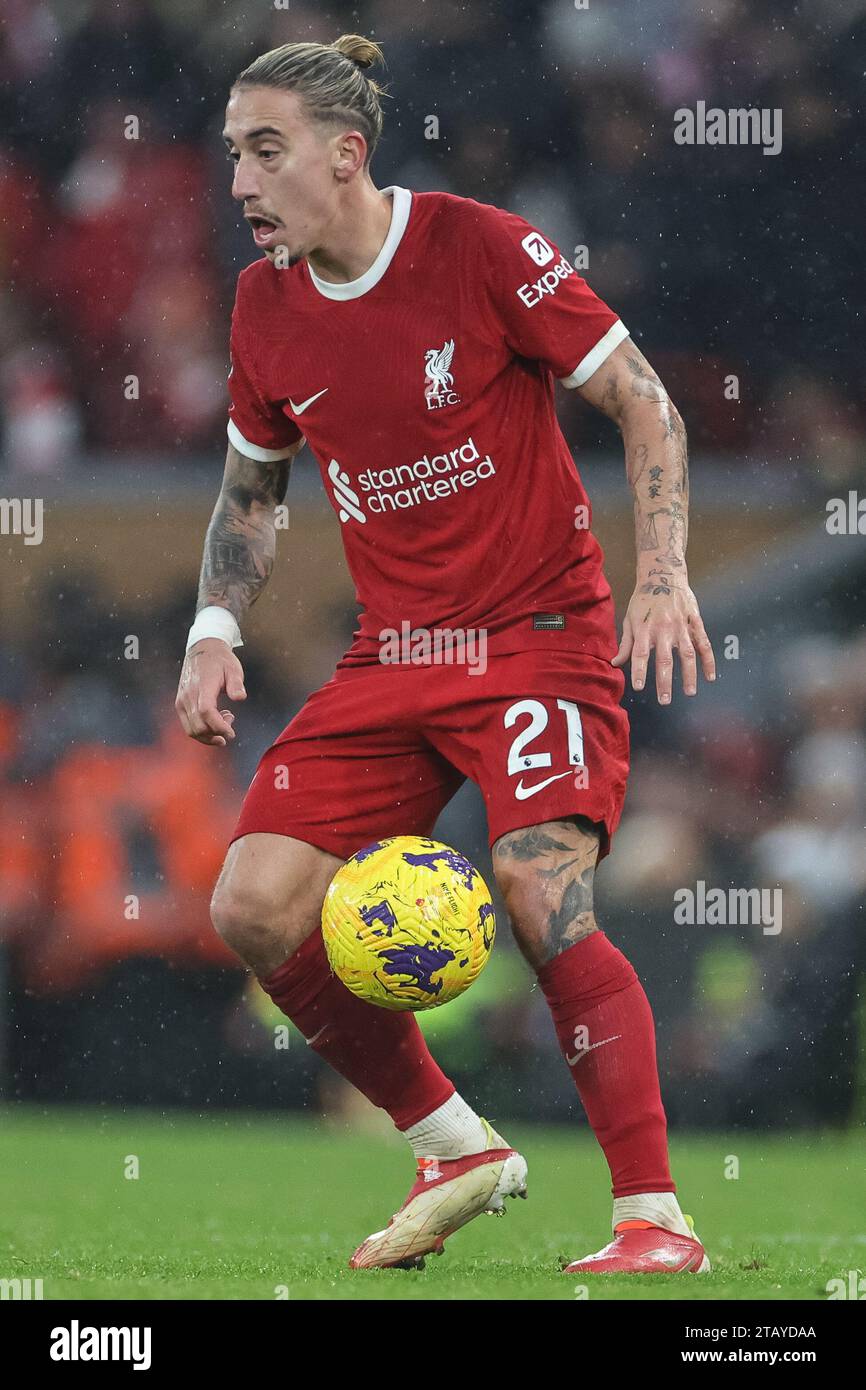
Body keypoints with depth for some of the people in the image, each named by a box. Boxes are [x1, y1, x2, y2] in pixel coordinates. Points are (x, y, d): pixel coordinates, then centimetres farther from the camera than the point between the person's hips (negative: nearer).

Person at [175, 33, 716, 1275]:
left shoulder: (481, 248, -13)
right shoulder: (265, 306, 4)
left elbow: (644, 403, -7)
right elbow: (251, 487, 19)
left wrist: (662, 574, -17)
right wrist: (216, 632, 5)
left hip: (541, 631, -6)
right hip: (393, 653, 6)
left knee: (543, 901, -25)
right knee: (255, 907, -8)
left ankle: (655, 1218, -15)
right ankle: (456, 1150, 9)